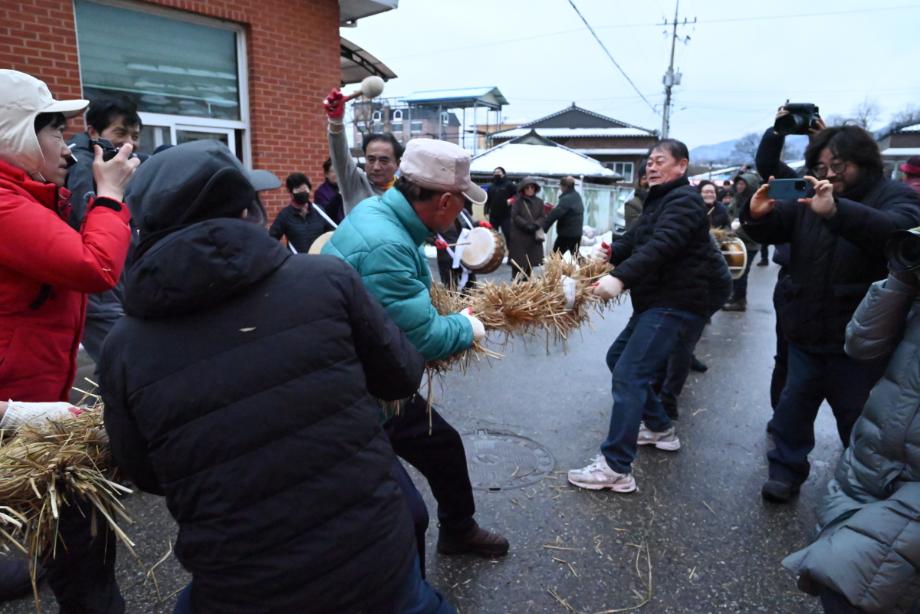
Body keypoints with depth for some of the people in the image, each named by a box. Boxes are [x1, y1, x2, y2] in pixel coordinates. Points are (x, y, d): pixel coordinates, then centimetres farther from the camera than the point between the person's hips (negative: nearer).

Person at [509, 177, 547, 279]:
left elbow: (543, 216, 4)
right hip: (519, 235, -4)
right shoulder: (517, 201, -2)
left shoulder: (539, 201, 9)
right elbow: (515, 216, -9)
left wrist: (535, 225, -15)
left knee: (531, 261, 6)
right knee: (518, 261, -5)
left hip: (534, 236, 4)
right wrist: (527, 225, -19)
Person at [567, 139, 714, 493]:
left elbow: (662, 245, -29)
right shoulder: (659, 200, 22)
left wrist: (620, 277, -42)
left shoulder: (683, 199, -11)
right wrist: (611, 252, -12)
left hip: (675, 304, -11)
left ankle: (616, 469, -17)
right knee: (618, 358, 20)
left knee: (629, 375, -18)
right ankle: (659, 428, 33)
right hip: (654, 302, 11)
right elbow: (634, 239, 10)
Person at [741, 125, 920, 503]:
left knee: (858, 418, 10)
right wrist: (757, 215, -23)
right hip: (806, 333, 5)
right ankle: (787, 471, 28)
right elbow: (770, 232, 2)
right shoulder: (810, 198, 8)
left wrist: (836, 211, -46)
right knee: (795, 403, 13)